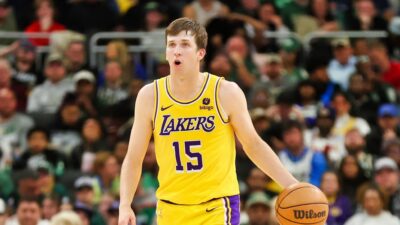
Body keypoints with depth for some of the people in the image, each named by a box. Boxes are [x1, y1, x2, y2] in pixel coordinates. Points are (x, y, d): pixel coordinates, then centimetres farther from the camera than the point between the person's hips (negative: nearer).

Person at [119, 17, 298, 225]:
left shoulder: (226, 93, -6)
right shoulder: (150, 96, -1)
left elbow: (253, 145, 6)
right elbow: (134, 158, 3)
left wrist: (292, 186, -1)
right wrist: (125, 206, -9)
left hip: (217, 208, -3)